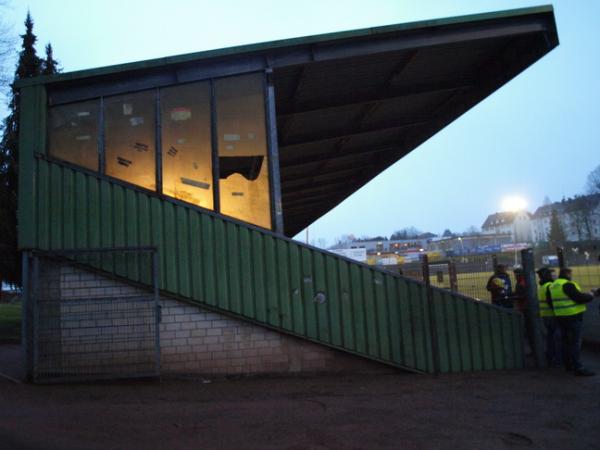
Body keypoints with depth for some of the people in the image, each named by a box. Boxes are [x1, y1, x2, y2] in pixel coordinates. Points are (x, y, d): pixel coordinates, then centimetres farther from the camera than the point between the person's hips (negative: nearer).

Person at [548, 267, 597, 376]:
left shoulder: (553, 286, 12)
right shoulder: (567, 285, -17)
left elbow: (551, 302, 18)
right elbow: (579, 297, -20)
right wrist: (590, 296, -2)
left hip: (560, 317, 9)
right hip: (573, 316, -9)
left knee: (566, 341, 16)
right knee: (575, 342, -7)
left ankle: (568, 364, 23)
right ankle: (578, 367, -7)